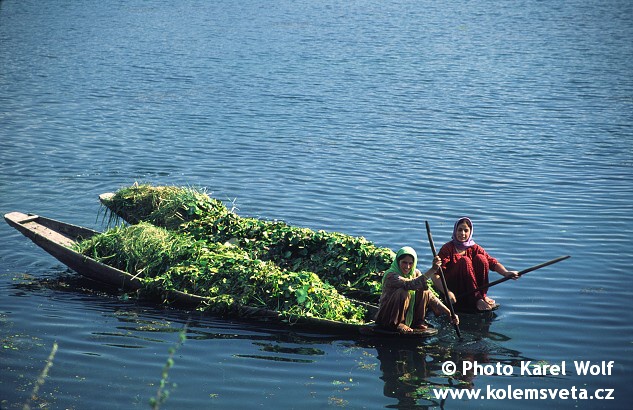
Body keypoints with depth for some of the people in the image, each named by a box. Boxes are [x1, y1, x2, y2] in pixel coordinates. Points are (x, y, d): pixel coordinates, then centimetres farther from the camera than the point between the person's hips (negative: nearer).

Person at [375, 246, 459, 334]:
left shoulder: (415, 273, 1)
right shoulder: (390, 275, -21)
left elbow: (430, 296, -4)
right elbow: (411, 285, -40)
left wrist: (449, 313, -14)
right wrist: (432, 270, -46)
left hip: (407, 316, 6)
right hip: (386, 318, -6)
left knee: (424, 291, -12)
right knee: (403, 292, -31)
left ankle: (418, 322, -3)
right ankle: (397, 324, -18)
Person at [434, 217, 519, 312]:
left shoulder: (474, 248, 4)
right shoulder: (448, 248, -10)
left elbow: (492, 262, -8)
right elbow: (435, 276, -19)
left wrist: (506, 273, -28)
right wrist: (447, 292, -34)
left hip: (469, 289, 4)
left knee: (480, 258, -15)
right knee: (465, 261, -27)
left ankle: (482, 295, -12)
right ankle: (477, 300, -31)